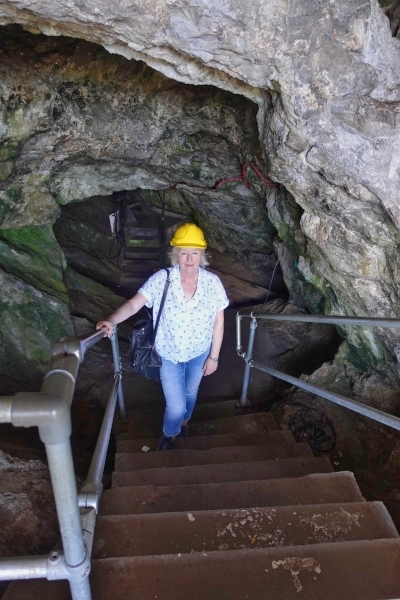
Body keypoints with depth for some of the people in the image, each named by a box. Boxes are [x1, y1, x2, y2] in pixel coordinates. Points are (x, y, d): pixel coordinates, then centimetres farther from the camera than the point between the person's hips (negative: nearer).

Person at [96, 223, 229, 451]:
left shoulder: (213, 282, -18)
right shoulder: (161, 279, -22)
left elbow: (218, 321, -8)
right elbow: (134, 304, -29)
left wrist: (214, 356, -4)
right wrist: (112, 320, -49)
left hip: (200, 352, 2)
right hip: (169, 354, -2)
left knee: (191, 392, 27)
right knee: (175, 406, 4)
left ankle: (184, 420, 62)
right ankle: (169, 435, 41)